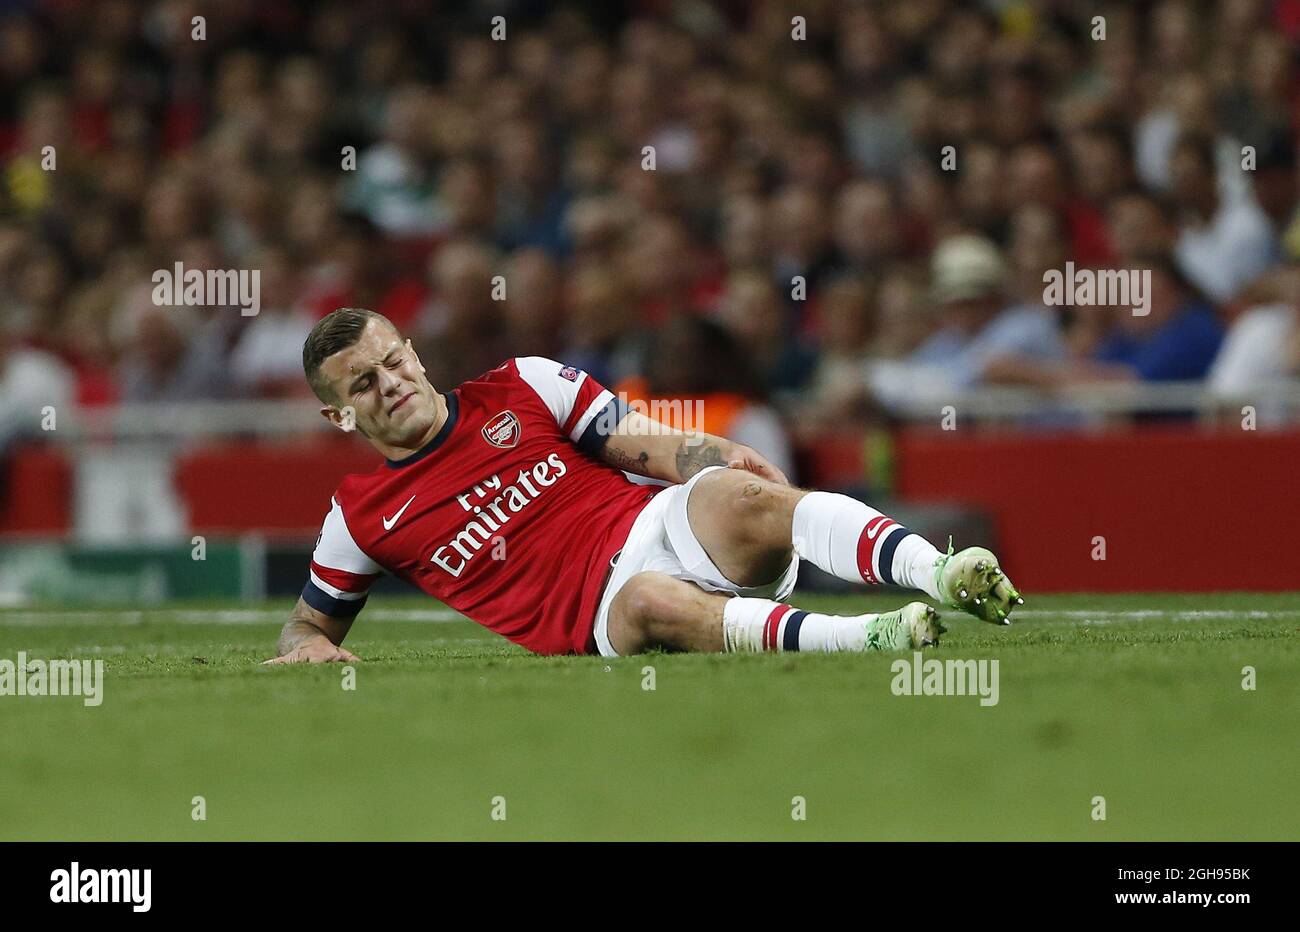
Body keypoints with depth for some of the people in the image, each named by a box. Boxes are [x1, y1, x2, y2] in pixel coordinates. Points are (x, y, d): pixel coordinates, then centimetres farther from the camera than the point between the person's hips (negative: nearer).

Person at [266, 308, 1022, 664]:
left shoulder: (521, 387, 14)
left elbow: (655, 447, 9)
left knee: (743, 498, -33)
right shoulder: (364, 516, 13)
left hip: (660, 523, 2)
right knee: (650, 602, -39)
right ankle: (863, 639, -59)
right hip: (591, 615, -2)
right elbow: (314, 619, 25)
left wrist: (724, 456, -11)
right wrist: (308, 644, 0)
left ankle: (941, 573, -55)